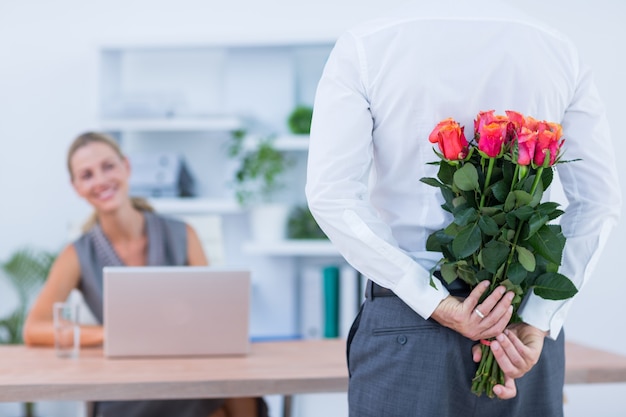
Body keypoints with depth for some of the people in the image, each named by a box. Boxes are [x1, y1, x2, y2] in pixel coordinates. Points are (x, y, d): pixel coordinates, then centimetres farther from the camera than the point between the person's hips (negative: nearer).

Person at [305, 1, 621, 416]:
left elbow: (332, 194, -14)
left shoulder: (364, 47, -4)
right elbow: (600, 199, -1)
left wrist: (436, 304, -14)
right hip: (525, 314, 3)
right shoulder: (559, 50, 3)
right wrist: (536, 323, -8)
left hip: (407, 322, -2)